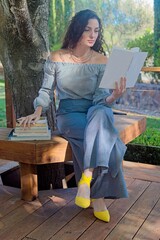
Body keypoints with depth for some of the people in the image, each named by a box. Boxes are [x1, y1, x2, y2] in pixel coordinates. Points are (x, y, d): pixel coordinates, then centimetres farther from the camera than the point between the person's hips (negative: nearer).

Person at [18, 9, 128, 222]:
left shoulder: (101, 60, -1)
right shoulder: (56, 58, -1)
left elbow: (100, 98, -5)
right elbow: (46, 90, 5)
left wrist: (113, 97, -28)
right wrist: (38, 111, -13)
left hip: (95, 111, 2)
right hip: (68, 114, -1)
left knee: (101, 114, -37)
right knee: (104, 137, -31)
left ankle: (86, 179, -33)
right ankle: (98, 196, -17)